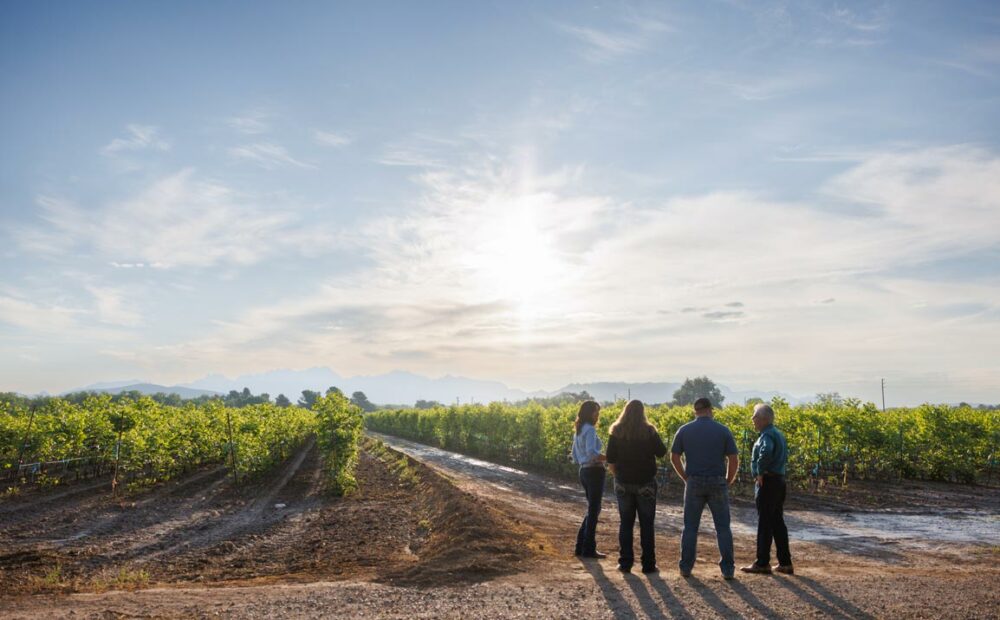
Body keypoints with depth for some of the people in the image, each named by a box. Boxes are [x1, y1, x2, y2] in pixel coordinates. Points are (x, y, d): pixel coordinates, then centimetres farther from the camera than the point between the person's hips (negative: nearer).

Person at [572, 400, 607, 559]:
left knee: (593, 509, 18)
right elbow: (591, 452, -27)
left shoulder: (578, 431, 15)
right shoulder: (590, 429, -13)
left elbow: (575, 457, 19)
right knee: (593, 511, 1)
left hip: (584, 471, 9)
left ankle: (581, 545, 21)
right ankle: (589, 549, 8)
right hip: (595, 472, -9)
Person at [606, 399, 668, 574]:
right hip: (646, 483, -2)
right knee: (646, 525, 8)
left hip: (623, 483, 2)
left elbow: (610, 460, -2)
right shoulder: (649, 431, -10)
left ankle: (625, 563, 12)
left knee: (626, 523, 11)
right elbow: (662, 453, 1)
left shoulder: (616, 432, -3)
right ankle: (648, 564, 11)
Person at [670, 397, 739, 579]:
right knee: (723, 527, 8)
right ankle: (727, 568, 8)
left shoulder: (684, 430, 1)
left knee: (690, 527, 9)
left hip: (694, 483, 1)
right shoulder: (723, 430, -2)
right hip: (717, 482, -1)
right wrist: (728, 482, 8)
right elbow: (734, 460, -4)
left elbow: (674, 458, 2)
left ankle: (686, 567, 10)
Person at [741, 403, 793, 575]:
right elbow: (784, 458, 24)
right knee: (777, 522, 13)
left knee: (765, 523, -4)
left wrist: (760, 472, -23)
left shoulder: (767, 435, -15)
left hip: (767, 482, -10)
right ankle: (785, 563, 17)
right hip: (779, 481, 10)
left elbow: (766, 452, -35)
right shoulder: (778, 434, 17)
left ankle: (762, 563, 2)